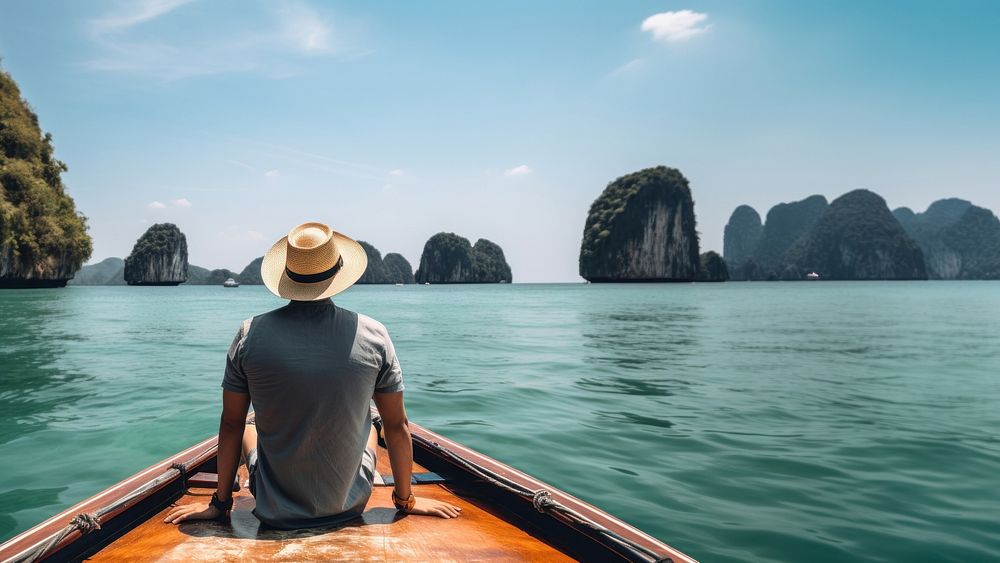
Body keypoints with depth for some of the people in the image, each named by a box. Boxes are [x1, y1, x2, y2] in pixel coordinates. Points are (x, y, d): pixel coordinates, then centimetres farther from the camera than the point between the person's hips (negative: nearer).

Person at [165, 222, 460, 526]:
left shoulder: (251, 334, -15)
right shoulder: (373, 335, -16)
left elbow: (231, 424, -5)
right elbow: (397, 426, -8)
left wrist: (220, 502, 10)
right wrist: (405, 499, 7)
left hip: (274, 511, 0)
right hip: (349, 506, 0)